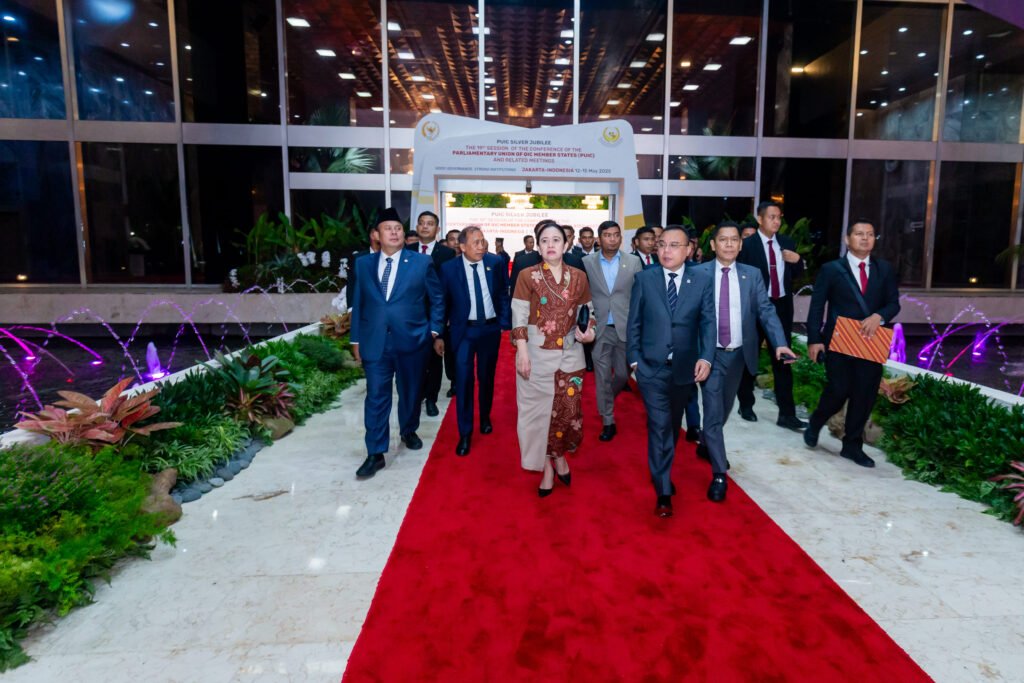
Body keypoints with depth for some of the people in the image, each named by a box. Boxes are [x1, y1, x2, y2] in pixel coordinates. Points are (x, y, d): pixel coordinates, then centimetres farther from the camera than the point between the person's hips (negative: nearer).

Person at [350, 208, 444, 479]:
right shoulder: (363, 264, 6)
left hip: (411, 340, 0)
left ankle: (408, 432, 39)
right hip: (375, 342, 1)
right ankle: (375, 454, 5)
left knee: (410, 392, 14)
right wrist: (356, 339, 7)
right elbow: (358, 303, 9)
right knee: (376, 396, -1)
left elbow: (437, 298, 6)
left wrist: (434, 330, 1)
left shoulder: (422, 262, 0)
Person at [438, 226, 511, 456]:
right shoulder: (449, 268, -9)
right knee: (463, 380, -5)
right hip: (464, 330, -2)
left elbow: (504, 295, 2)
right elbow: (444, 302, -1)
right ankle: (465, 433, 6)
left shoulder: (496, 263, -5)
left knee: (487, 377, 16)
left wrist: (506, 323, -5)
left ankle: (485, 418, 39)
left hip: (490, 328, 2)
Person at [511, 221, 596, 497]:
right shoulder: (527, 276, -4)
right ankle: (547, 466, 19)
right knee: (539, 408, 4)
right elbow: (519, 317, -7)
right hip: (537, 354, -2)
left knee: (567, 408, 6)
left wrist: (590, 331, -9)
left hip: (570, 354, 2)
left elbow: (587, 310, 12)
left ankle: (560, 456, 31)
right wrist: (522, 352, -15)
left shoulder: (579, 277, 4)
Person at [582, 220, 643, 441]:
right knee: (602, 377, 4)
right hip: (599, 329, 0)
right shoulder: (587, 262, 0)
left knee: (623, 374, 9)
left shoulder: (633, 262, 1)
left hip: (626, 328, 1)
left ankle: (606, 401, 40)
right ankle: (608, 422, 16)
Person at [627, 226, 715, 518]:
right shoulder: (643, 278, -3)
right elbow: (634, 322, 0)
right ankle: (663, 492, 3)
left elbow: (708, 322, -1)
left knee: (673, 424, 18)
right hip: (652, 367, -2)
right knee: (660, 425, -7)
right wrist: (633, 358, -4)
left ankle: (663, 472, 41)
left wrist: (706, 357, -11)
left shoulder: (703, 280, 0)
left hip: (685, 367, 2)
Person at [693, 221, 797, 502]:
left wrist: (779, 343, -17)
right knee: (713, 412, -5)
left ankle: (706, 445, 45)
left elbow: (766, 310, -3)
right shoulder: (698, 273, -4)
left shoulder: (752, 275, 3)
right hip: (710, 354, -3)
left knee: (724, 408, 20)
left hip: (738, 353, 4)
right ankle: (719, 474, 3)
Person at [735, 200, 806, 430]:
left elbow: (796, 275, 13)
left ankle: (786, 414, 9)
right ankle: (746, 405, 27)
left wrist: (797, 261, -7)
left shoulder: (787, 243, 7)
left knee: (783, 360, 5)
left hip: (782, 307, 4)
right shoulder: (747, 245, -9)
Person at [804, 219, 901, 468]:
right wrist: (814, 339, -12)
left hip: (871, 342, 4)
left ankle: (852, 445, 20)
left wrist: (878, 316, -16)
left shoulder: (885, 269, 10)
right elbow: (817, 306, -4)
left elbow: (893, 303, 7)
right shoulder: (831, 269, -1)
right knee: (839, 391, -6)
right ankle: (815, 424, 24)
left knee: (865, 395, 5)